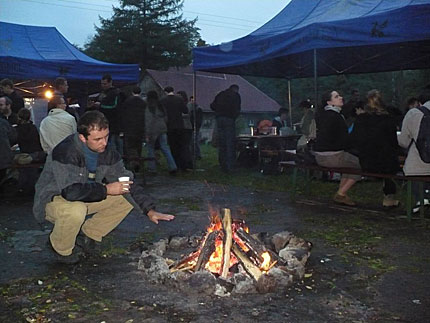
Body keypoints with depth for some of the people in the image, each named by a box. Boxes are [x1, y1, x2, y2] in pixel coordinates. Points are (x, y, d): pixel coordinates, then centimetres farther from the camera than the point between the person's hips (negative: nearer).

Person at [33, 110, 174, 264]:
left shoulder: (107, 153, -9)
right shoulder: (65, 152, -31)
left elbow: (127, 183, -6)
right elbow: (70, 191, -40)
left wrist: (150, 210, -17)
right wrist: (106, 189, -31)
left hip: (86, 199, 7)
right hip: (53, 200, -6)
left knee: (127, 198, -6)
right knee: (76, 210, -39)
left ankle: (86, 236, 6)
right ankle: (62, 249, -6)